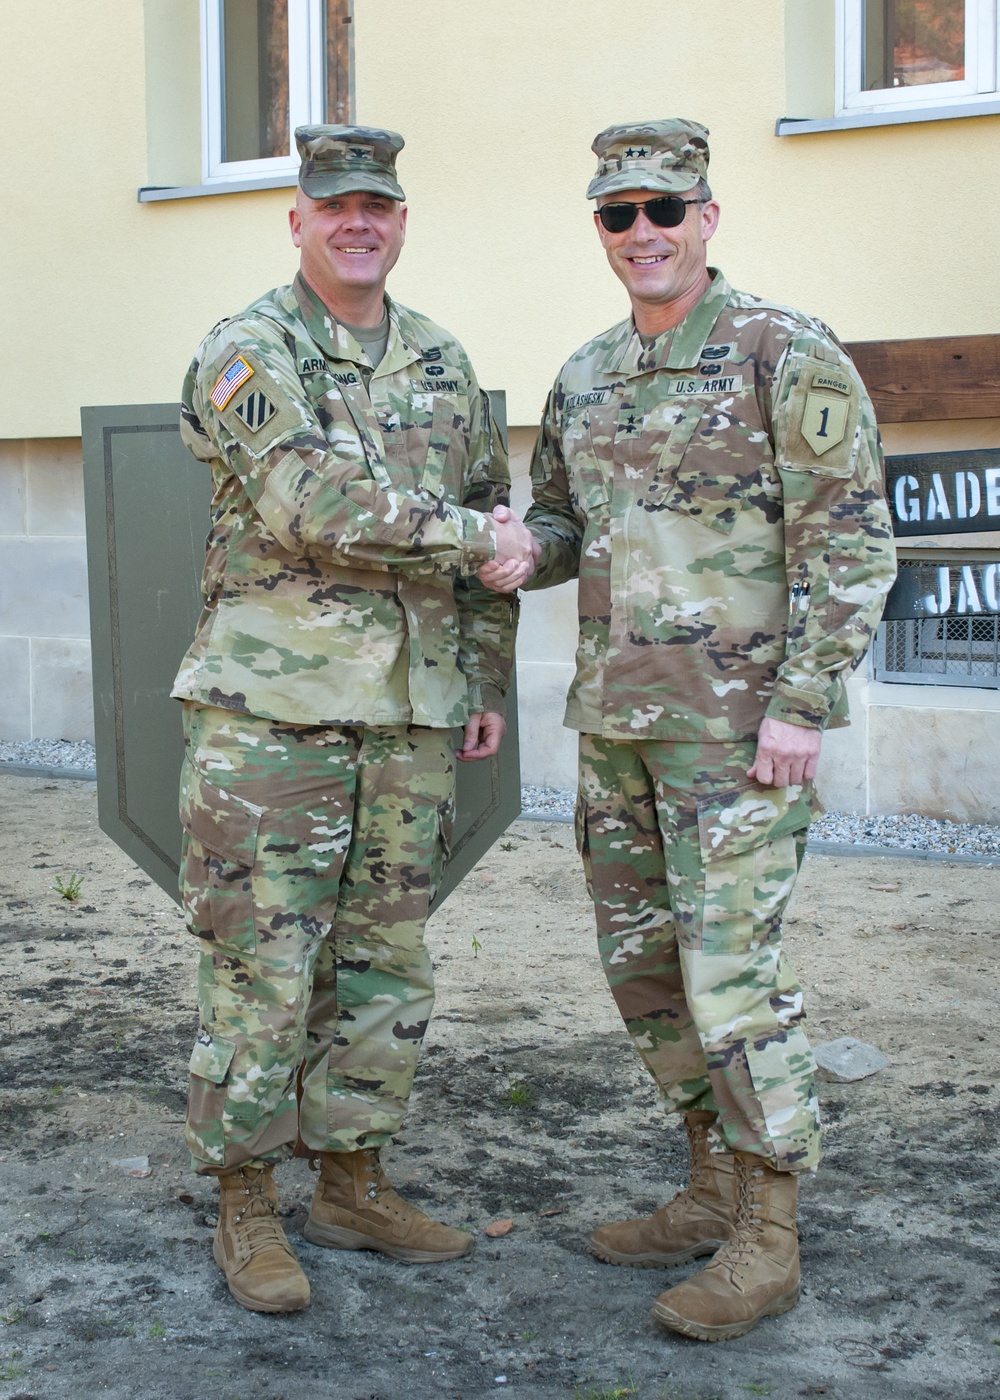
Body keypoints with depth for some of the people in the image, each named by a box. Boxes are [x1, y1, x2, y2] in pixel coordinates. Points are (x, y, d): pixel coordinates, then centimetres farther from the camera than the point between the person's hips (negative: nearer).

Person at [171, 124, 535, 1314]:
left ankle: (351, 1187, 24)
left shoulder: (443, 363, 14)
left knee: (383, 962, 11)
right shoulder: (248, 353, -5)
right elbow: (310, 505, -20)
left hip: (410, 717, 6)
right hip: (272, 710, -6)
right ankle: (245, 1208, 13)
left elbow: (489, 520, 19)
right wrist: (471, 537, -14)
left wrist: (486, 680, 13)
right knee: (260, 962, -1)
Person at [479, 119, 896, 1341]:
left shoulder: (786, 352, -8)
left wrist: (804, 702, -18)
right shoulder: (585, 377, 12)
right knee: (643, 959, 12)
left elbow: (850, 540, -12)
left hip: (736, 713, -8)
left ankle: (769, 1240, 6)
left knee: (729, 965, -7)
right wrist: (519, 556, -3)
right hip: (615, 711, 8)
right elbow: (562, 519, 22)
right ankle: (714, 1192, 27)